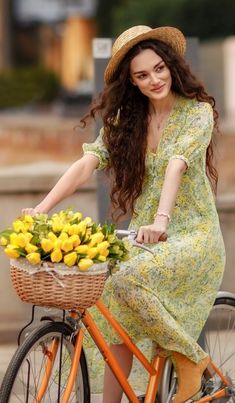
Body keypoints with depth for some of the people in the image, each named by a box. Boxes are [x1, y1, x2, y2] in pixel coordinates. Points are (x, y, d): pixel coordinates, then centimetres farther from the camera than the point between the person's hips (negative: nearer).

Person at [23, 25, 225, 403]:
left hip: (193, 234, -5)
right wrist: (40, 209, -22)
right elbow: (87, 163, -7)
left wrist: (161, 220, -41)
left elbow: (177, 166, -25)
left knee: (128, 280, -30)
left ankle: (190, 357, -12)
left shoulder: (198, 112, -8)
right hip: (144, 236, 6)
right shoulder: (125, 120, 5)